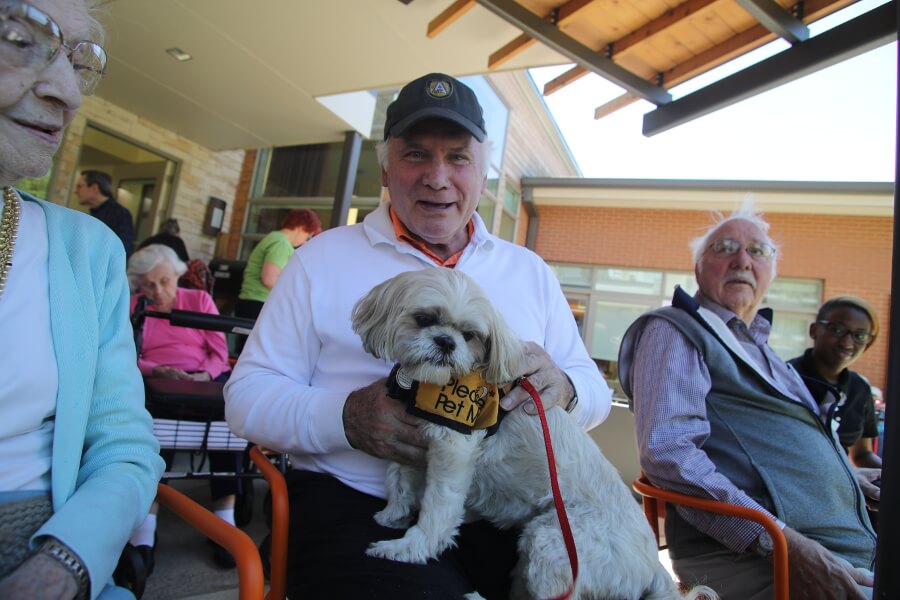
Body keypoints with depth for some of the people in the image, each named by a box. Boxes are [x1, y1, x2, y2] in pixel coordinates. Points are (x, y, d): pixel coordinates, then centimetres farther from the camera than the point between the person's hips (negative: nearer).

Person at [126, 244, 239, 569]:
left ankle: (225, 517, -32)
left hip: (206, 379, 1)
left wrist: (205, 375, -13)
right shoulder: (133, 305, 15)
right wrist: (158, 371, -15)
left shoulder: (200, 299, 16)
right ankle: (145, 528, -36)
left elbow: (220, 352, 9)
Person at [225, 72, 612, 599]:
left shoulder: (530, 271, 13)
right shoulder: (324, 258, 4)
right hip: (357, 503, -3)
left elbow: (595, 392, 12)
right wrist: (346, 419, -20)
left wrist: (562, 386, -13)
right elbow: (247, 395, 0)